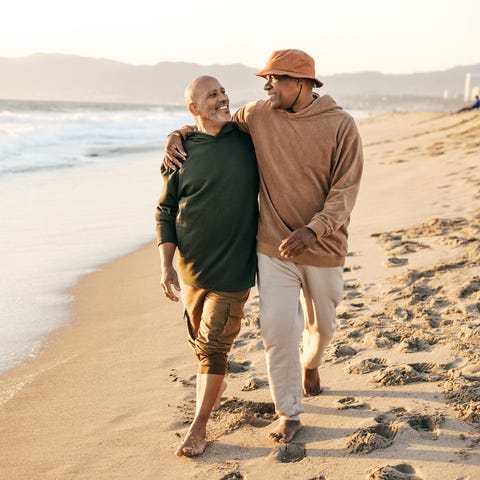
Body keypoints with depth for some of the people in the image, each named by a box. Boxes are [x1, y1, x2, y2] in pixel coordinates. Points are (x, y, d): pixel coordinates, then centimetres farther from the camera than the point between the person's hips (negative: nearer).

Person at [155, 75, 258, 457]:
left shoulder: (249, 139, -1)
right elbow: (166, 211, 3)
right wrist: (166, 266, -4)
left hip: (233, 267, -2)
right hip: (190, 266, 2)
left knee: (214, 345, -3)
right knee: (200, 337, 17)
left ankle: (199, 425, 9)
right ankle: (217, 385, 45)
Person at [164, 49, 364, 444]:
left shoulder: (340, 125, -11)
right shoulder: (259, 115, -2)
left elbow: (345, 190, -13)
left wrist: (312, 230, -26)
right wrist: (178, 135, -2)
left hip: (323, 248, -1)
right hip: (273, 248, 1)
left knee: (321, 323, 19)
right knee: (277, 330, -4)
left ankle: (310, 363, 55)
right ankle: (289, 415, 13)